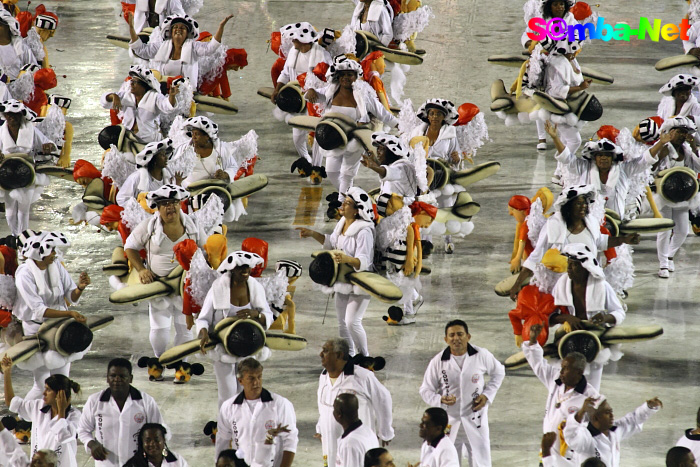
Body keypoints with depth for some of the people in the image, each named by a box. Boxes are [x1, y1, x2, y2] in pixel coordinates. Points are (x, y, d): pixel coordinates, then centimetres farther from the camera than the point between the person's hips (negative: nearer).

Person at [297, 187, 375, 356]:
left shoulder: (363, 232, -24)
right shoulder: (341, 224, 3)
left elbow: (363, 262, -30)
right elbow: (331, 242, 24)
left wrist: (346, 259, -48)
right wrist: (312, 234, 18)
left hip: (359, 284, -9)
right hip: (343, 283, 9)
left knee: (352, 322, -15)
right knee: (342, 323, 15)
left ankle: (364, 356, 3)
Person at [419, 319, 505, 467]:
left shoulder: (482, 356, -8)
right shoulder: (438, 362, -9)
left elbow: (498, 372, 11)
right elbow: (425, 390, -1)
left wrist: (487, 395, -3)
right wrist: (440, 400, -23)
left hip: (475, 420, 0)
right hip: (449, 421, 0)